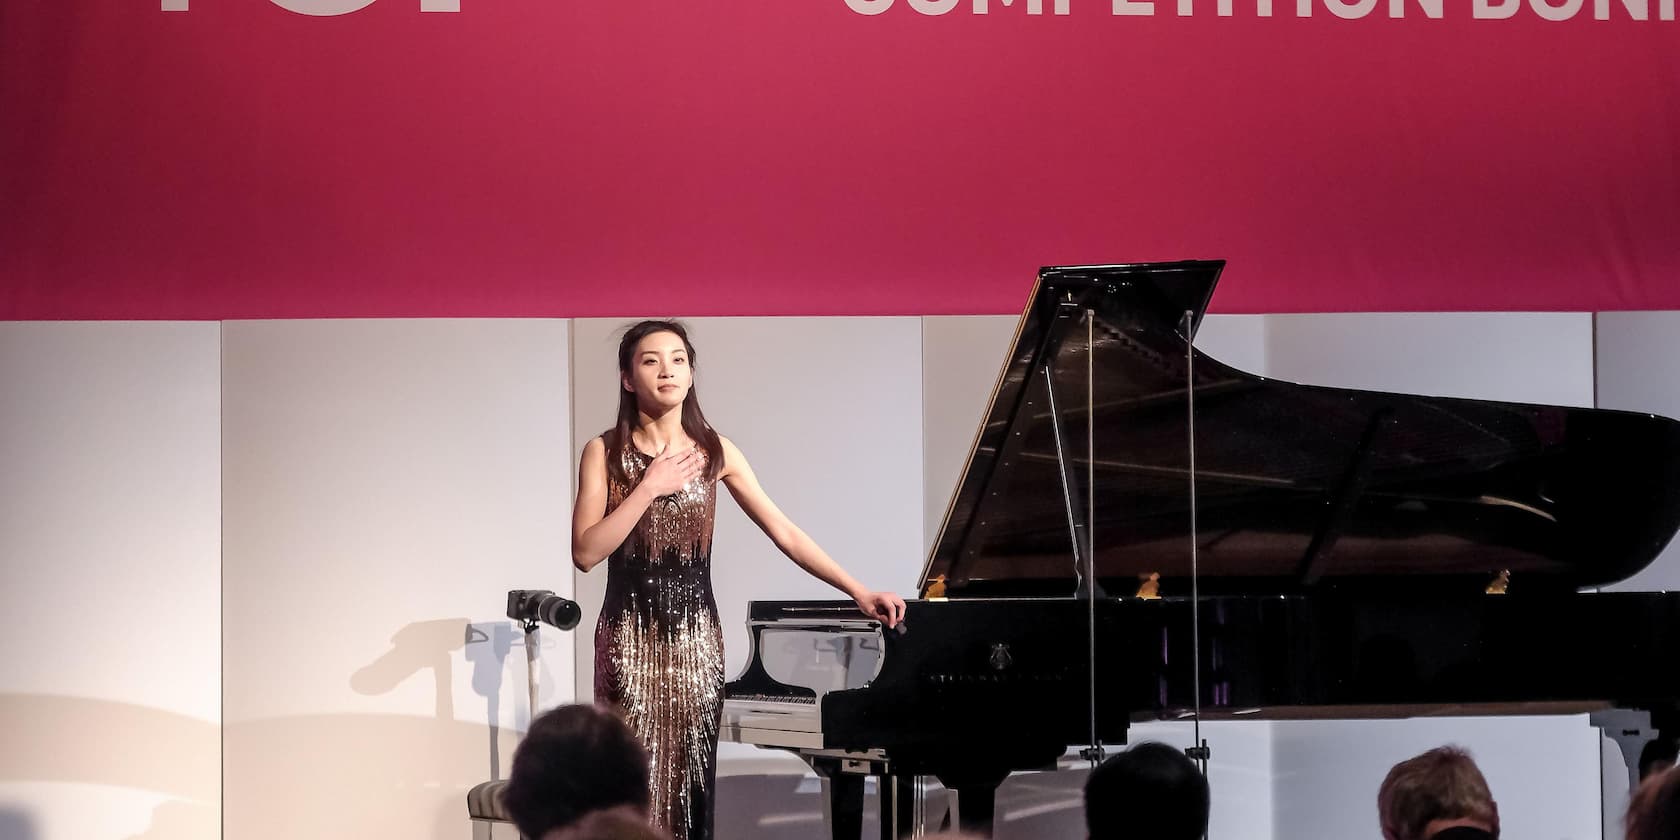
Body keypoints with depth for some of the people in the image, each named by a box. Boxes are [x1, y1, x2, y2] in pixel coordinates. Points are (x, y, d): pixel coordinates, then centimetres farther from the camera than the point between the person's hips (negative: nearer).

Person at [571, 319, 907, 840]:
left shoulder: (714, 453, 6)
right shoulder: (605, 454, 0)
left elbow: (784, 532, 4)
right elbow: (586, 552, -10)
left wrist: (858, 591, -1)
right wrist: (648, 488, -13)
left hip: (695, 638, 2)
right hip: (630, 637, -2)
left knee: (691, 781, 0)